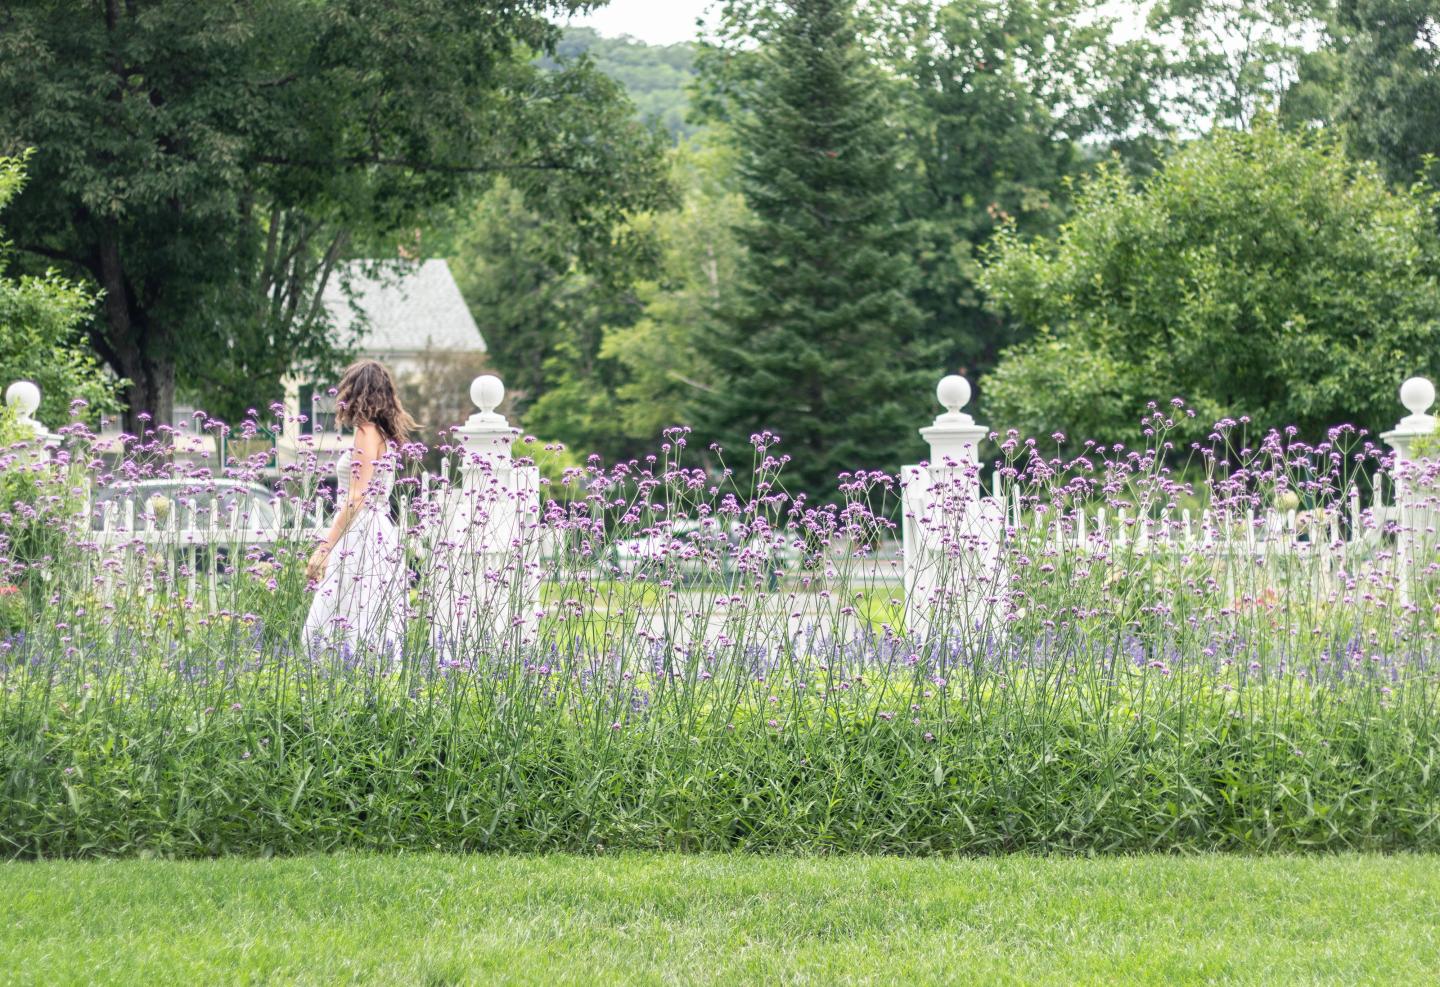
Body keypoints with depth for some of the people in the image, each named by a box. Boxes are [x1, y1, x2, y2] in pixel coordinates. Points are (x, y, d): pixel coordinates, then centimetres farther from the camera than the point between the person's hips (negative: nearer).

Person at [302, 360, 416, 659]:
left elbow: (357, 499, -17)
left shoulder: (366, 433, -10)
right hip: (378, 532, 9)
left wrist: (325, 548, -18)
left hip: (359, 533, -9)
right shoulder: (386, 435, 16)